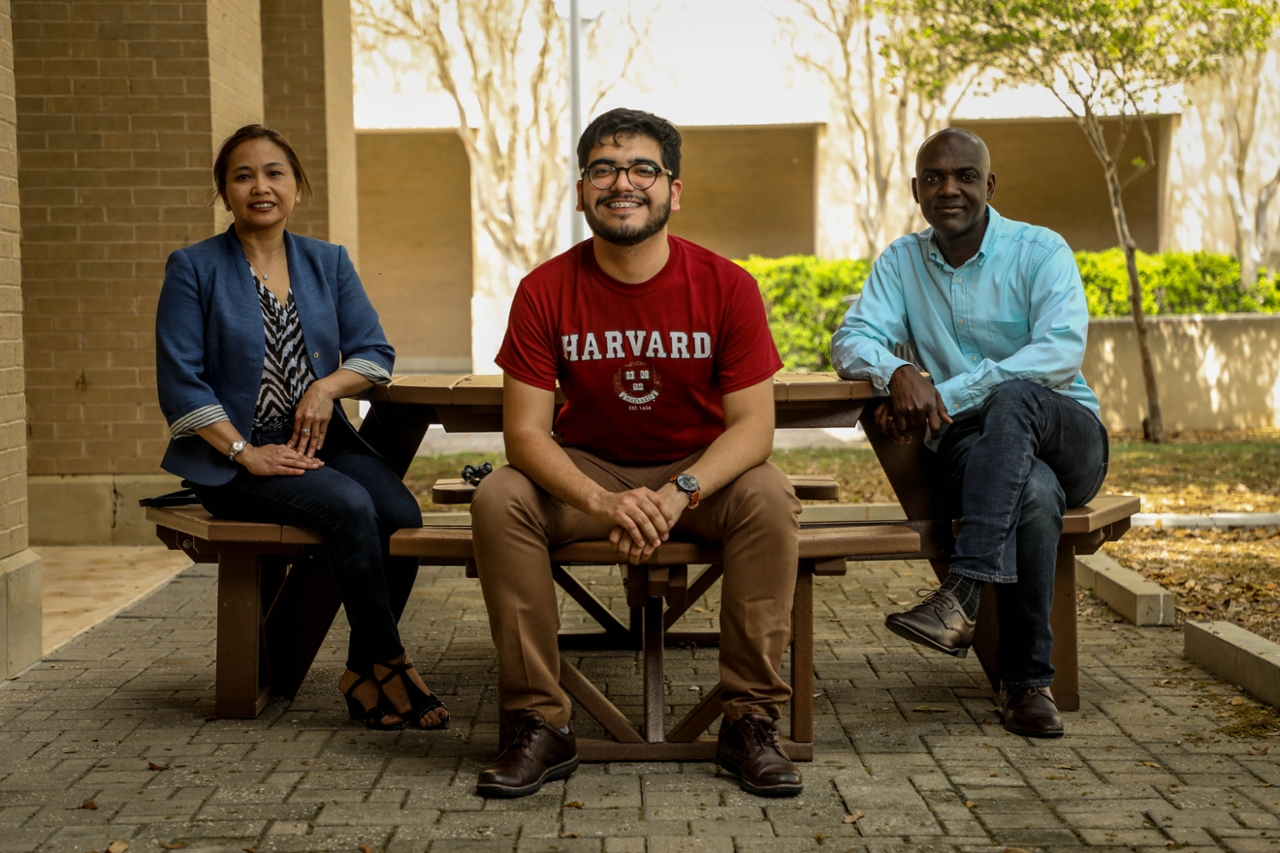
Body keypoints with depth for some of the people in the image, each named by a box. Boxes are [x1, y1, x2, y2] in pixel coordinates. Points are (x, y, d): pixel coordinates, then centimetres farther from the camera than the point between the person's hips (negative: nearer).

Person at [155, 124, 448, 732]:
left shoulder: (329, 263, 14)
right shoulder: (193, 269, 1)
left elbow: (374, 352, 9)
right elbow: (180, 384, -5)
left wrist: (328, 385, -13)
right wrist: (246, 452, -15)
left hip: (319, 439, 4)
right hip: (231, 455, -4)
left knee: (402, 513, -24)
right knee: (350, 507, -30)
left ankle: (363, 673, -10)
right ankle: (390, 665, -17)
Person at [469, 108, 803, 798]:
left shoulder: (726, 286, -13)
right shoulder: (545, 291, -11)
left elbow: (753, 423, -16)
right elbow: (525, 431, -16)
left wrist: (680, 492, -35)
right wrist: (602, 501, -35)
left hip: (703, 471, -1)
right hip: (588, 471, 1)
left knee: (770, 497, -31)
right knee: (498, 499, -26)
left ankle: (750, 722, -19)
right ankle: (539, 726, -18)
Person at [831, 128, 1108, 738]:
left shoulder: (1040, 252, -1)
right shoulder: (901, 262, 12)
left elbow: (1062, 352, -16)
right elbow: (852, 341, 2)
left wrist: (944, 396, -24)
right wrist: (898, 374, -24)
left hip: (1069, 438, -1)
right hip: (963, 446, 1)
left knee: (1014, 397, -37)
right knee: (1035, 493, -35)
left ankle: (961, 595, -46)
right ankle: (1028, 681, -27)